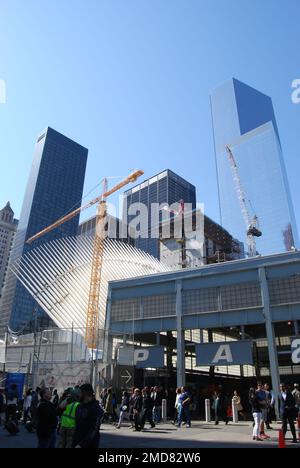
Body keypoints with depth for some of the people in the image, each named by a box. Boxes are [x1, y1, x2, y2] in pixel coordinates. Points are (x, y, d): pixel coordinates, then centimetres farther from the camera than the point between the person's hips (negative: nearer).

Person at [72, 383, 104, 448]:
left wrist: (81, 445, -22)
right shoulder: (80, 406, 8)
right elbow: (77, 426, 13)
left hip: (89, 444, -7)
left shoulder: (96, 409, -15)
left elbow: (93, 430, -19)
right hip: (77, 443, 7)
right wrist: (74, 442, 9)